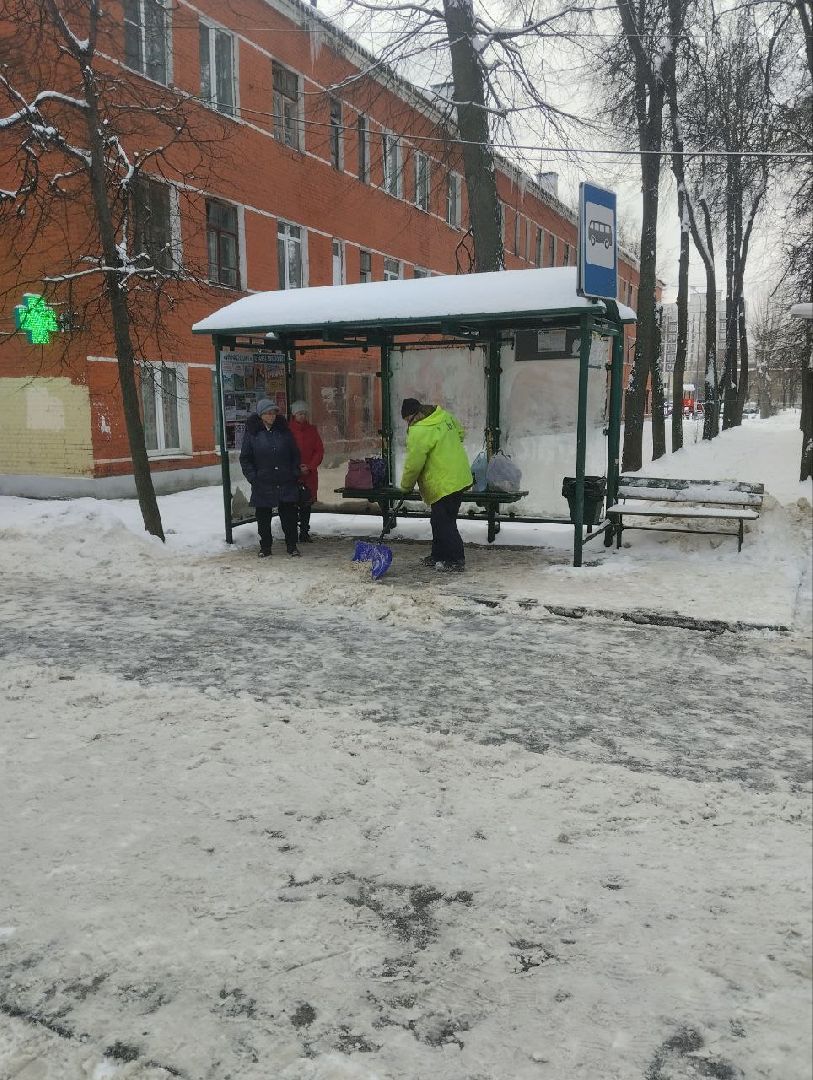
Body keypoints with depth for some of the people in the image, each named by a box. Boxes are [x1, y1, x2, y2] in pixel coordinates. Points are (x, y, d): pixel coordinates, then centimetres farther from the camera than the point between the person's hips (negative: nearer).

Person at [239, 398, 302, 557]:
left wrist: (295, 474, 3)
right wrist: (252, 477, -7)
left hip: (286, 484, 1)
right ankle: (265, 548, 19)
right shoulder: (252, 432, 0)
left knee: (289, 514, 4)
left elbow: (295, 454, 12)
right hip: (262, 484, -1)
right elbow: (245, 459, 3)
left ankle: (292, 545, 17)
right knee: (264, 517, 6)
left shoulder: (283, 430, 6)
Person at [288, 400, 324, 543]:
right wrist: (296, 468, -10)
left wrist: (309, 467, -6)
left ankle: (304, 532, 17)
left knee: (306, 505, 9)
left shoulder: (312, 430, 8)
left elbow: (319, 451, 6)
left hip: (310, 474, 3)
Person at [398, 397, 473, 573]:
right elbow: (459, 431, 23)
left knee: (444, 523, -2)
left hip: (444, 484, -10)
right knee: (439, 520, 18)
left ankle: (456, 561, 3)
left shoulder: (419, 432, -19)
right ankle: (438, 555, 27)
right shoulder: (444, 415, 6)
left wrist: (405, 486, 0)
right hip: (459, 477, 10)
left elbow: (413, 464, -15)